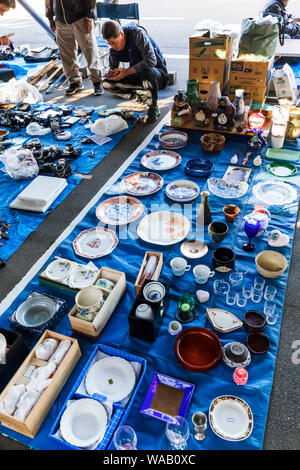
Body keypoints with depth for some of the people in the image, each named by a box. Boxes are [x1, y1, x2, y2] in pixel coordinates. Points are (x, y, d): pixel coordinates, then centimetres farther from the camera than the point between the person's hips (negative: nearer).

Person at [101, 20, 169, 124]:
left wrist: (127, 71, -32)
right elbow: (113, 66, 10)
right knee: (106, 83, -8)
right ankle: (142, 93, -4)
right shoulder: (114, 48, -5)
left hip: (158, 73, -6)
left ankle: (153, 108, -21)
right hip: (137, 75, 6)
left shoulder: (137, 33, -23)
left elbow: (151, 60, -33)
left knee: (147, 70, -44)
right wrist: (112, 73, -17)